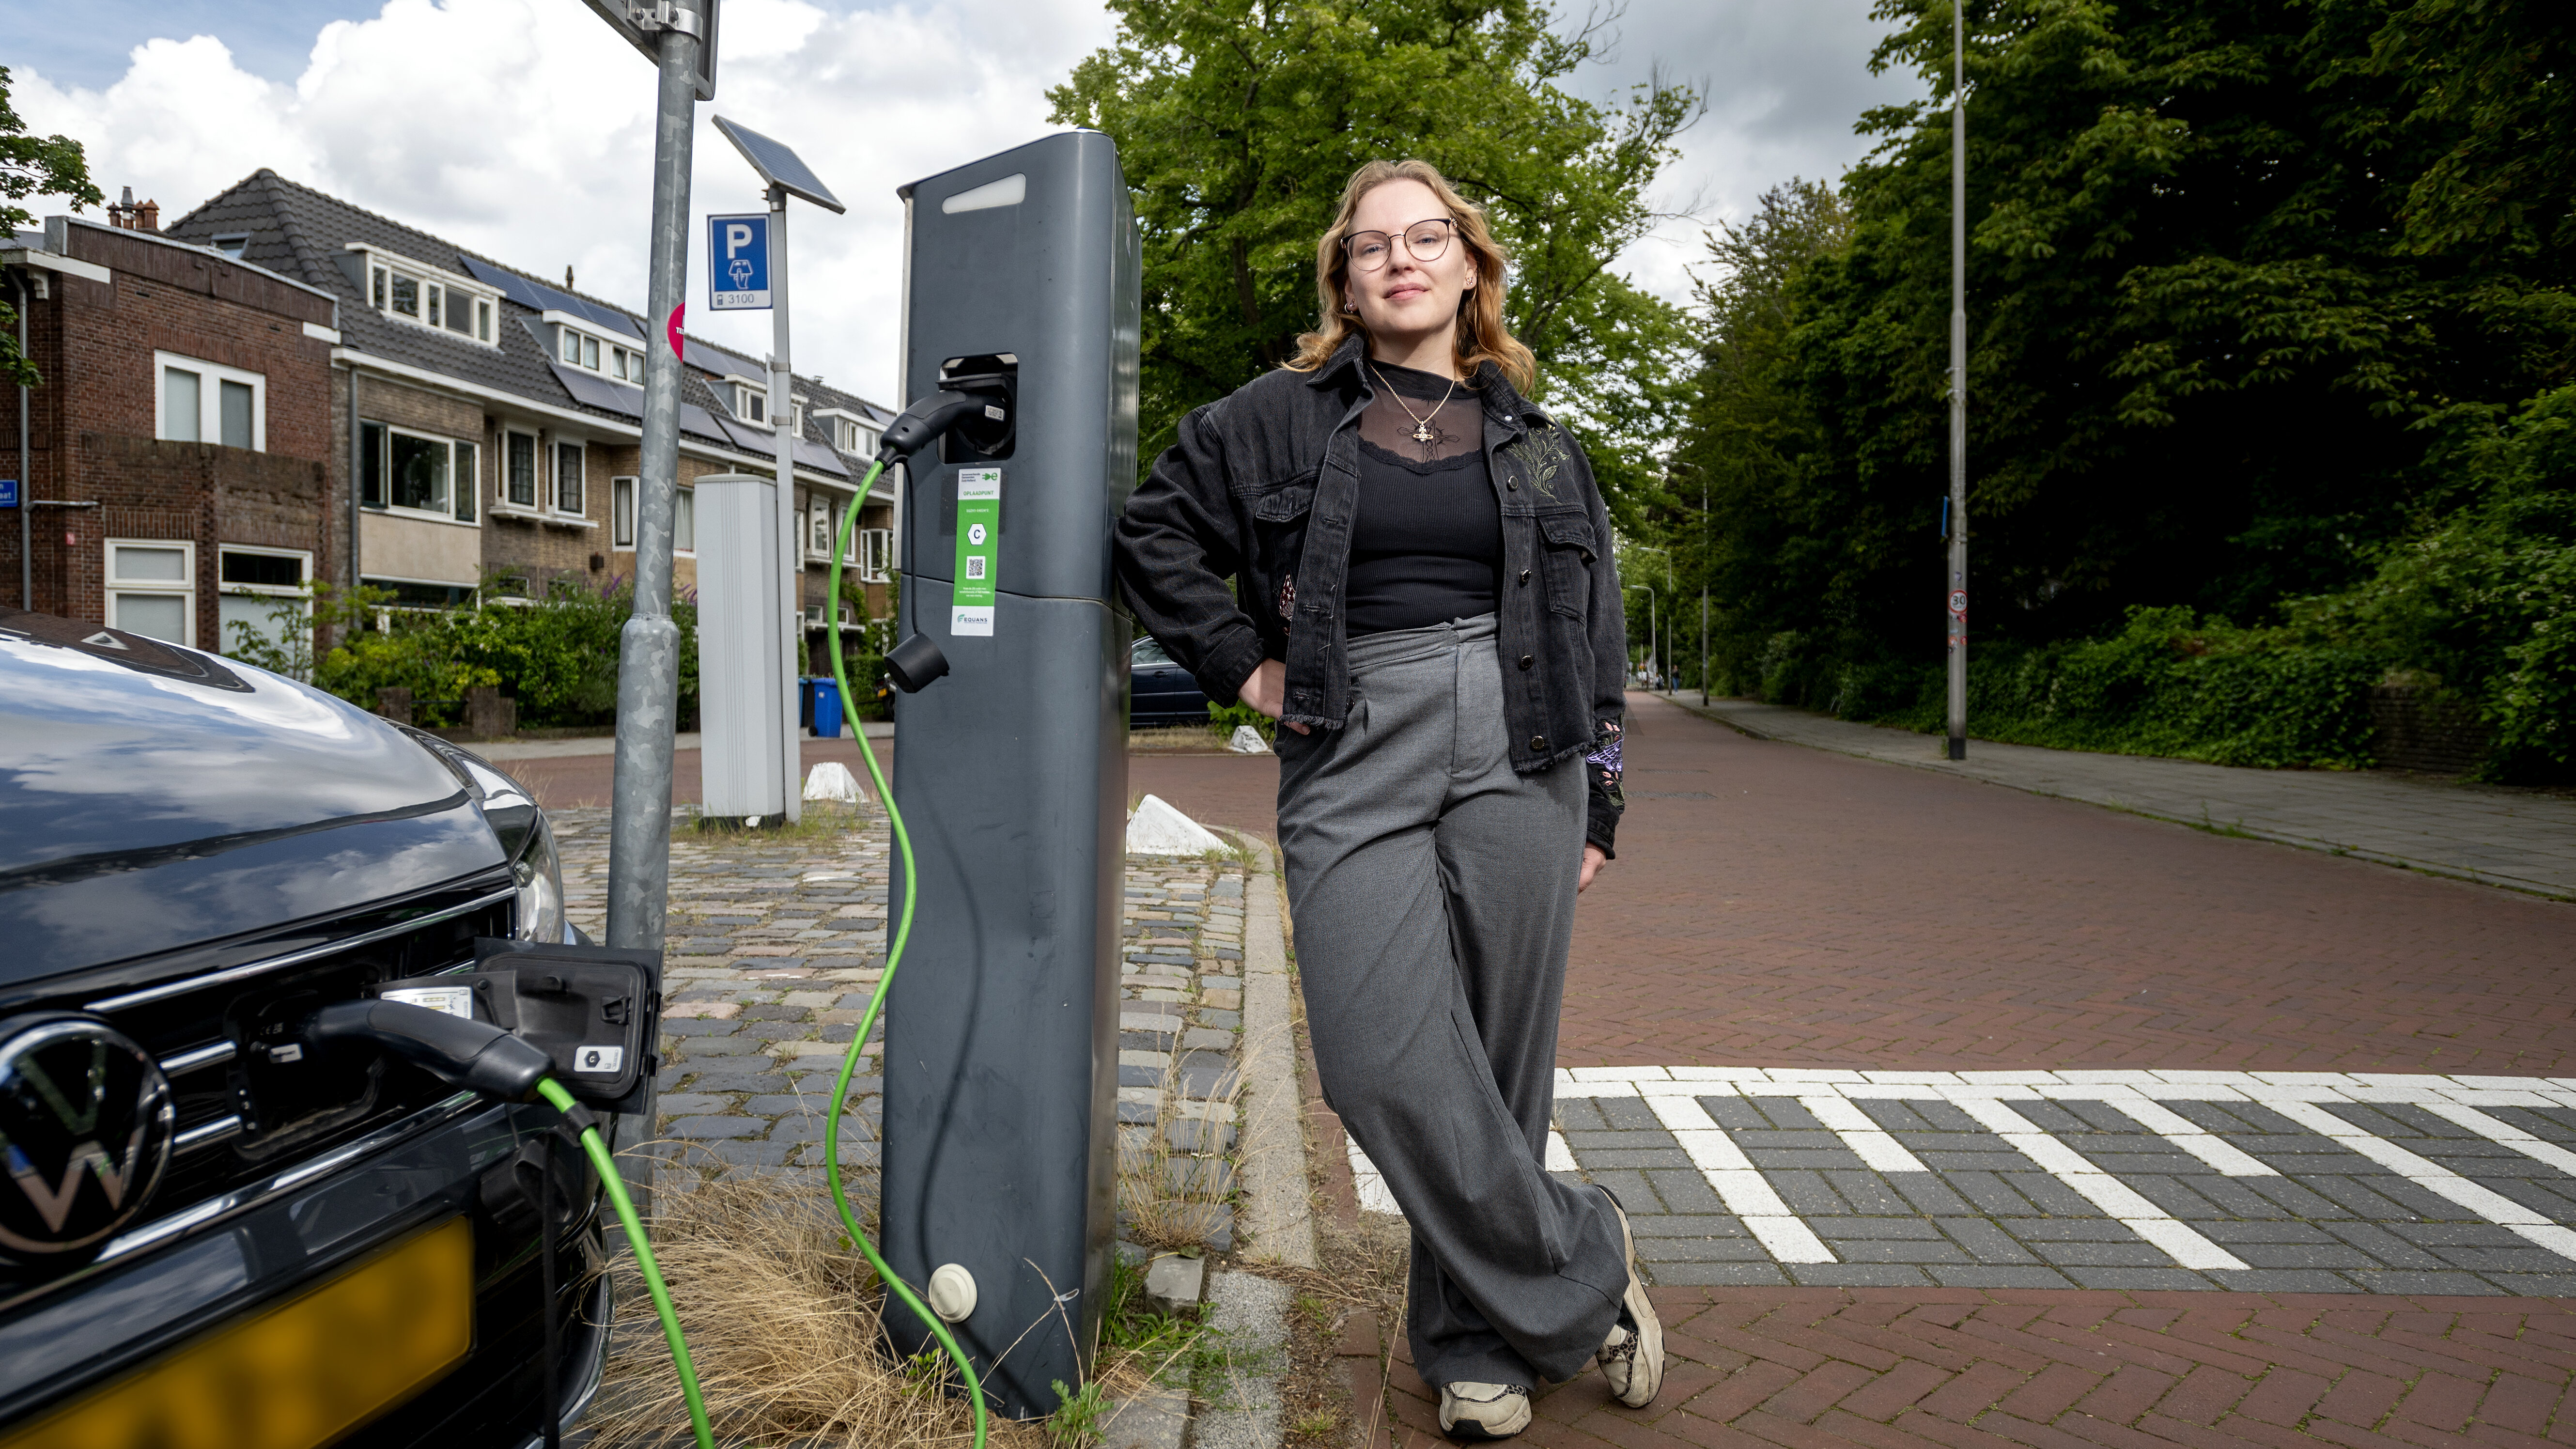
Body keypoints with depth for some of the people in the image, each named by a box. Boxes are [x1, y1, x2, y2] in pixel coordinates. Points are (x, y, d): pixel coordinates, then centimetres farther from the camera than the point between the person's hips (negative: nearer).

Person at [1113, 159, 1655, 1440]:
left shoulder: (1531, 435, 14)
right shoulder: (1281, 417, 8)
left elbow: (1593, 623, 16)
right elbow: (1155, 530, 14)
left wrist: (1599, 799, 11)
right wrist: (1242, 664, 5)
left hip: (1518, 758, 2)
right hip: (1353, 766, -1)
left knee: (1497, 1058, 3)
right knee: (1386, 1064, -12)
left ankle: (1477, 1341, 22)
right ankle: (1582, 1276, 9)